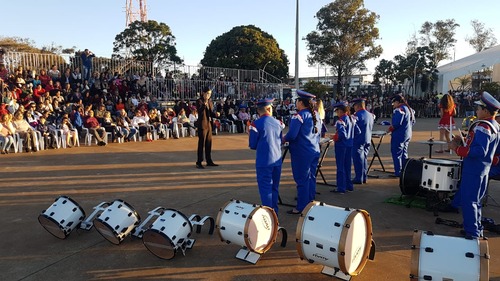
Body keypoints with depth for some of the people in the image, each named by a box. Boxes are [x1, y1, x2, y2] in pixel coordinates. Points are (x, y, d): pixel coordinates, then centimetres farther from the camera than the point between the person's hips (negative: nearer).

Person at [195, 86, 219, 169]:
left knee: (209, 143, 12)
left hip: (209, 124, 7)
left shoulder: (210, 102, 14)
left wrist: (216, 114, -2)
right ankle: (199, 162, 0)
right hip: (202, 125, -7)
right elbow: (199, 111, -21)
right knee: (201, 143, -5)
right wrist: (204, 104, -34)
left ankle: (209, 161, 21)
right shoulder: (199, 101, -7)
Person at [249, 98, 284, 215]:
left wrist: (250, 134, 12)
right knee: (274, 188, 16)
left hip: (264, 162, -5)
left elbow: (253, 146, -4)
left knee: (265, 189, 2)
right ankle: (274, 212, 27)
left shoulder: (256, 124, -11)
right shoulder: (278, 123, 3)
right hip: (277, 161, 5)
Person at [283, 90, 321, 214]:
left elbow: (292, 135, -21)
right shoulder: (315, 115, 9)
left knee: (302, 180, 0)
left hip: (302, 153, -8)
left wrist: (283, 139, -2)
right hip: (315, 151, 8)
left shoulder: (299, 116, -16)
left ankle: (301, 207, 8)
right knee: (311, 178, 16)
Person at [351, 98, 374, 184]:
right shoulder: (370, 115, 11)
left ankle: (359, 178, 1)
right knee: (364, 158, 15)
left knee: (358, 159, -2)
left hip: (358, 141, -8)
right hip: (367, 140, 8)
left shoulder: (358, 115, -15)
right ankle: (364, 177, 20)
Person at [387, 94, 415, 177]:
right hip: (408, 135, 10)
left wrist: (390, 129, -9)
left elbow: (397, 123, -23)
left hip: (399, 135, -10)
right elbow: (413, 121, 18)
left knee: (397, 153, -2)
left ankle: (398, 172, 0)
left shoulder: (399, 109, -18)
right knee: (404, 153, 18)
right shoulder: (409, 108, 12)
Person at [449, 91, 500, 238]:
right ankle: (477, 229, 30)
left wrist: (457, 148, -23)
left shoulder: (482, 127, -21)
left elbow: (479, 151, -29)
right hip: (483, 168, 10)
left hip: (473, 169, -10)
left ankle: (472, 233, 5)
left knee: (468, 201, -2)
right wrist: (463, 143, 7)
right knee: (475, 200, 20)